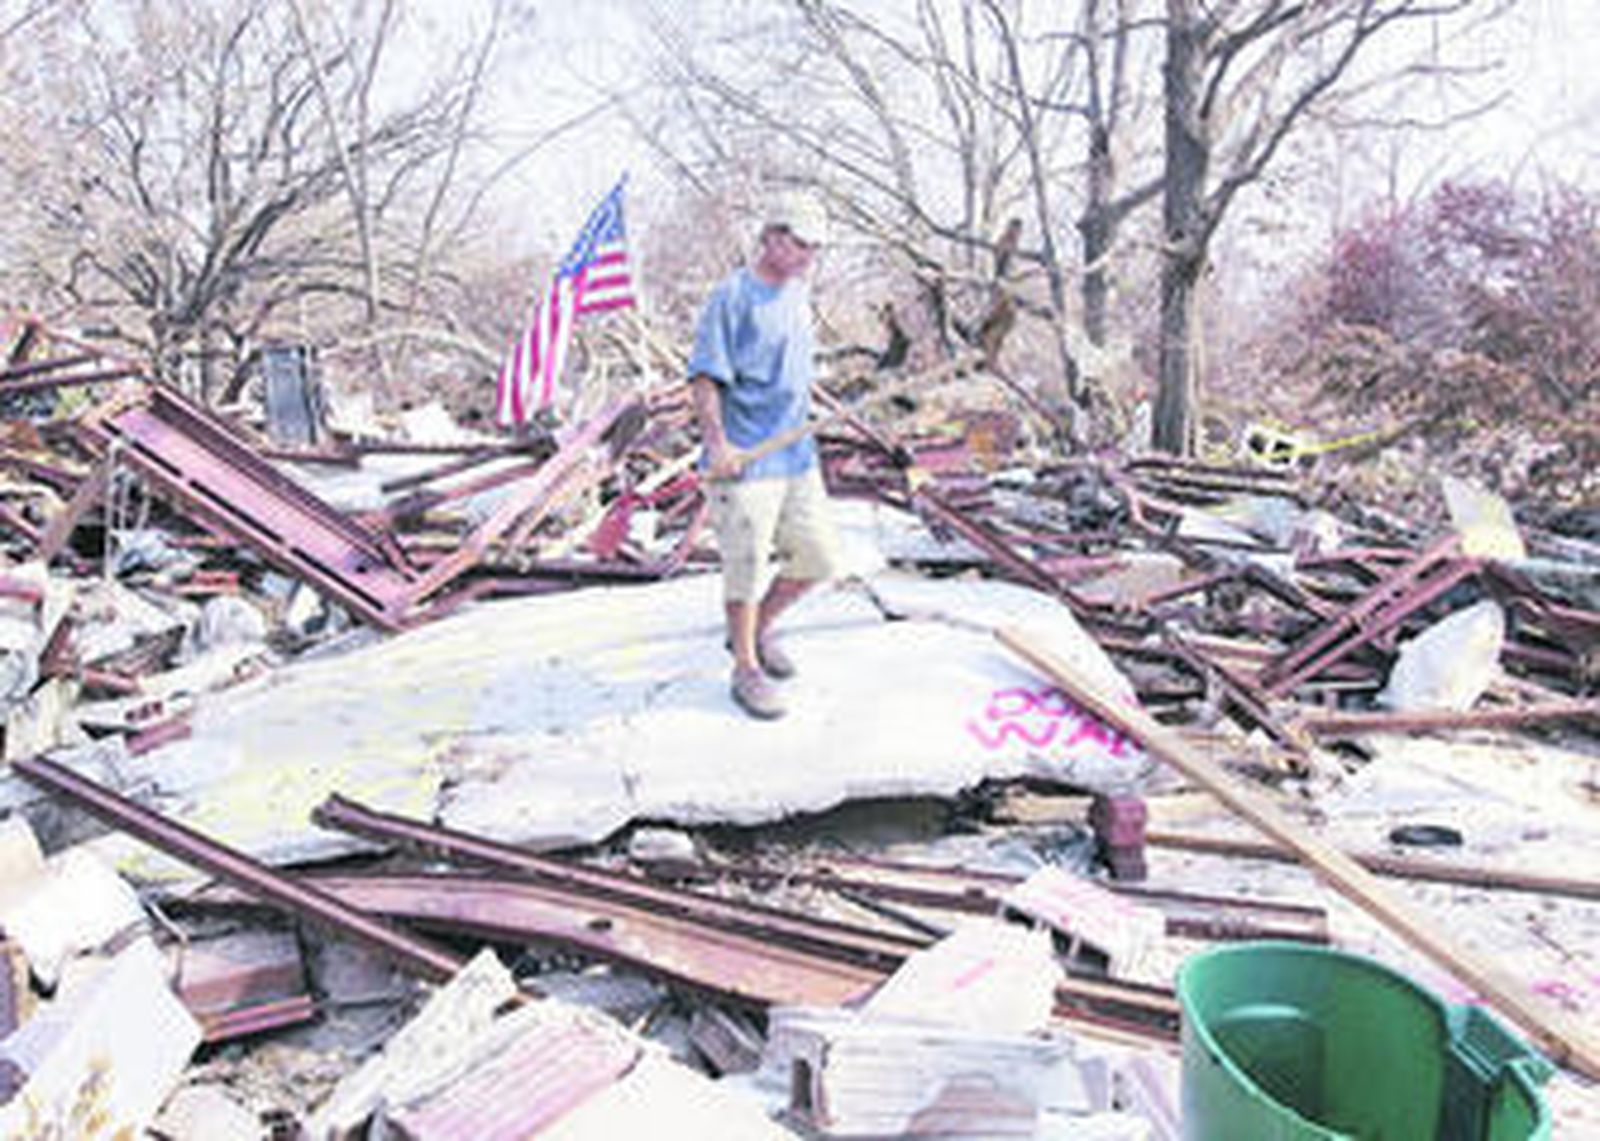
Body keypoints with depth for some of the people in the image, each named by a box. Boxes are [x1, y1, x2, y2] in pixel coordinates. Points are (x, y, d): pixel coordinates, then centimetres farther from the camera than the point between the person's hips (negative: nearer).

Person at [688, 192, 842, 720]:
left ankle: (758, 629, 33)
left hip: (797, 456, 8)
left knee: (817, 558, 12)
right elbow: (705, 376, -15)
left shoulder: (798, 291, 14)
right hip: (744, 461, -8)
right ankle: (747, 671, 15)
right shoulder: (732, 296, -11)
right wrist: (718, 444, -23)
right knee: (748, 567, -1)